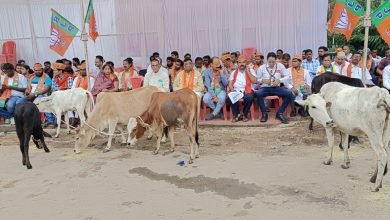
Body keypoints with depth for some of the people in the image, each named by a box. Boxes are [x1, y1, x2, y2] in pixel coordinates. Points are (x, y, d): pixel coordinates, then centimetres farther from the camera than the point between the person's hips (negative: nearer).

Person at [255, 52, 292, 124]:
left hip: (277, 88, 1)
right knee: (257, 93, -35)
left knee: (289, 94, -25)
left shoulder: (280, 66, 5)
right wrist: (263, 80, -13)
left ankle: (280, 113, -11)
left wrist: (279, 80, -10)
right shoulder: (262, 67, 3)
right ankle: (264, 114, -18)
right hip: (265, 88, -1)